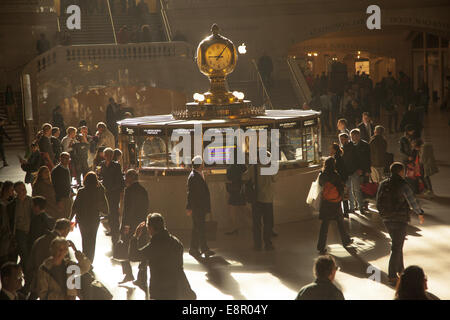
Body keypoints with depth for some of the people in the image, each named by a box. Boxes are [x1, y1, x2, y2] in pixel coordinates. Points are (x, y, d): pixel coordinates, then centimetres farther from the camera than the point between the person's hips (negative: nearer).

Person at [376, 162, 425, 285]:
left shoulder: (383, 185, 3)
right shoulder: (403, 186, -16)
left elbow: (379, 203, 9)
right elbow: (412, 202, -10)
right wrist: (420, 213, 6)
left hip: (387, 219, 6)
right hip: (400, 220, -6)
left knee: (397, 244, 23)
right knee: (396, 248, 0)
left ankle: (400, 269, 34)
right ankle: (392, 276, 2)